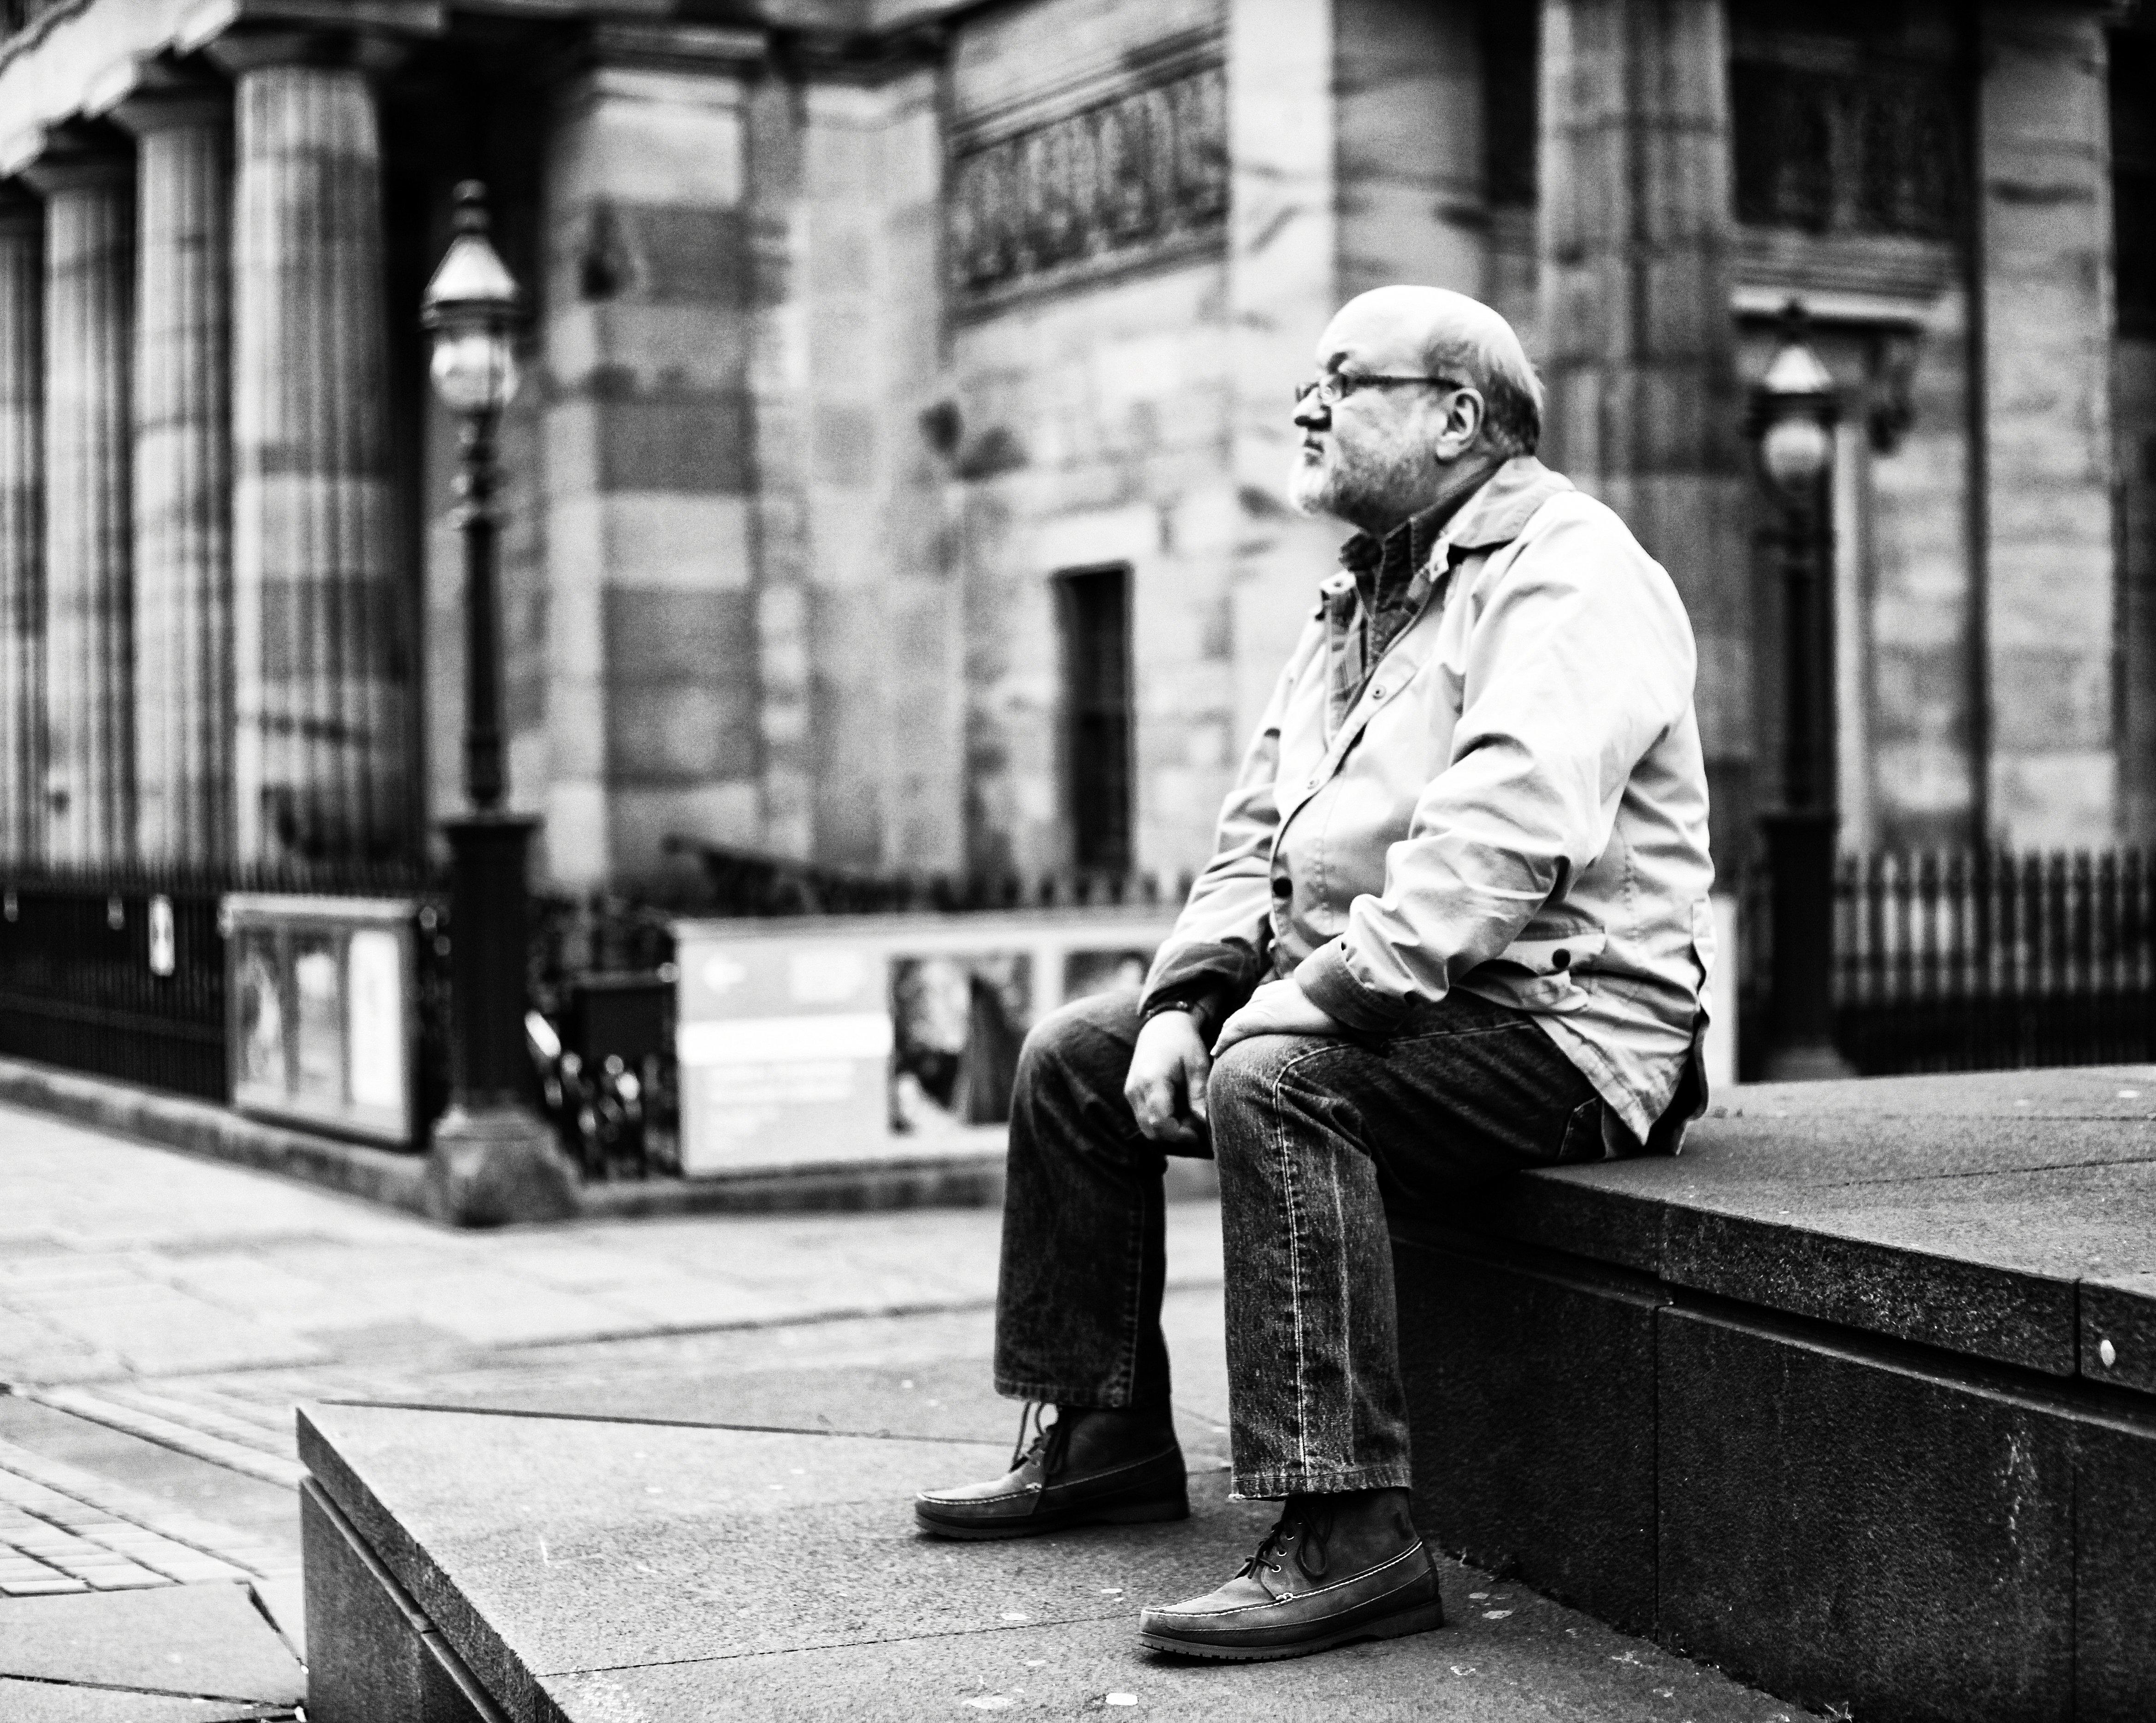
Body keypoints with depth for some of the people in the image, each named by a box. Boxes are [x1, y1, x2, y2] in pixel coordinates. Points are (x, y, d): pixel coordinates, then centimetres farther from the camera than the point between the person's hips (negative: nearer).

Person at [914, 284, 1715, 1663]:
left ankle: (1351, 1534, -32)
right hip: (1371, 993, 10)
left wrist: (1311, 994, -27)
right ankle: (1103, 1437, 19)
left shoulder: (1564, 573, -12)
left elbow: (1499, 845, -26)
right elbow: (1262, 824, 17)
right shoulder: (1366, 591, 19)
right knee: (1075, 1059, 10)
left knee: (1273, 1081, -35)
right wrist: (1188, 995, 1)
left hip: (1555, 1017, -10)